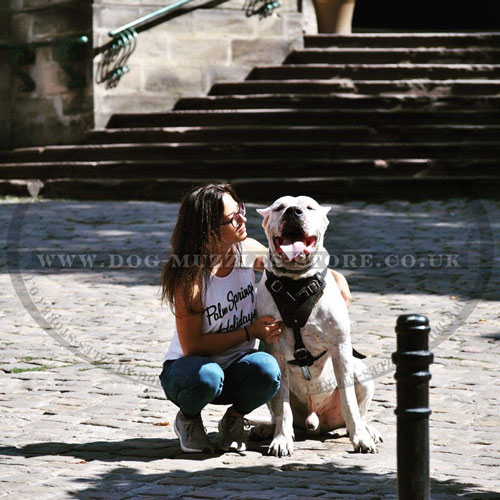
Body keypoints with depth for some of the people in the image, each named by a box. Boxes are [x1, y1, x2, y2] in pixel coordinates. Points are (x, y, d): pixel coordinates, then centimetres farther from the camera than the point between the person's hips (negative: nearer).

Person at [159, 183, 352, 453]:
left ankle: (234, 418, 0)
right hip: (186, 368, -3)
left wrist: (334, 276, 1)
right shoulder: (190, 276, -22)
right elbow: (192, 346, -19)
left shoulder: (247, 250, -6)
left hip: (235, 370, 3)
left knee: (267, 369, -31)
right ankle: (188, 420, -4)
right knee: (207, 376, -39)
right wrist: (250, 332, -22)